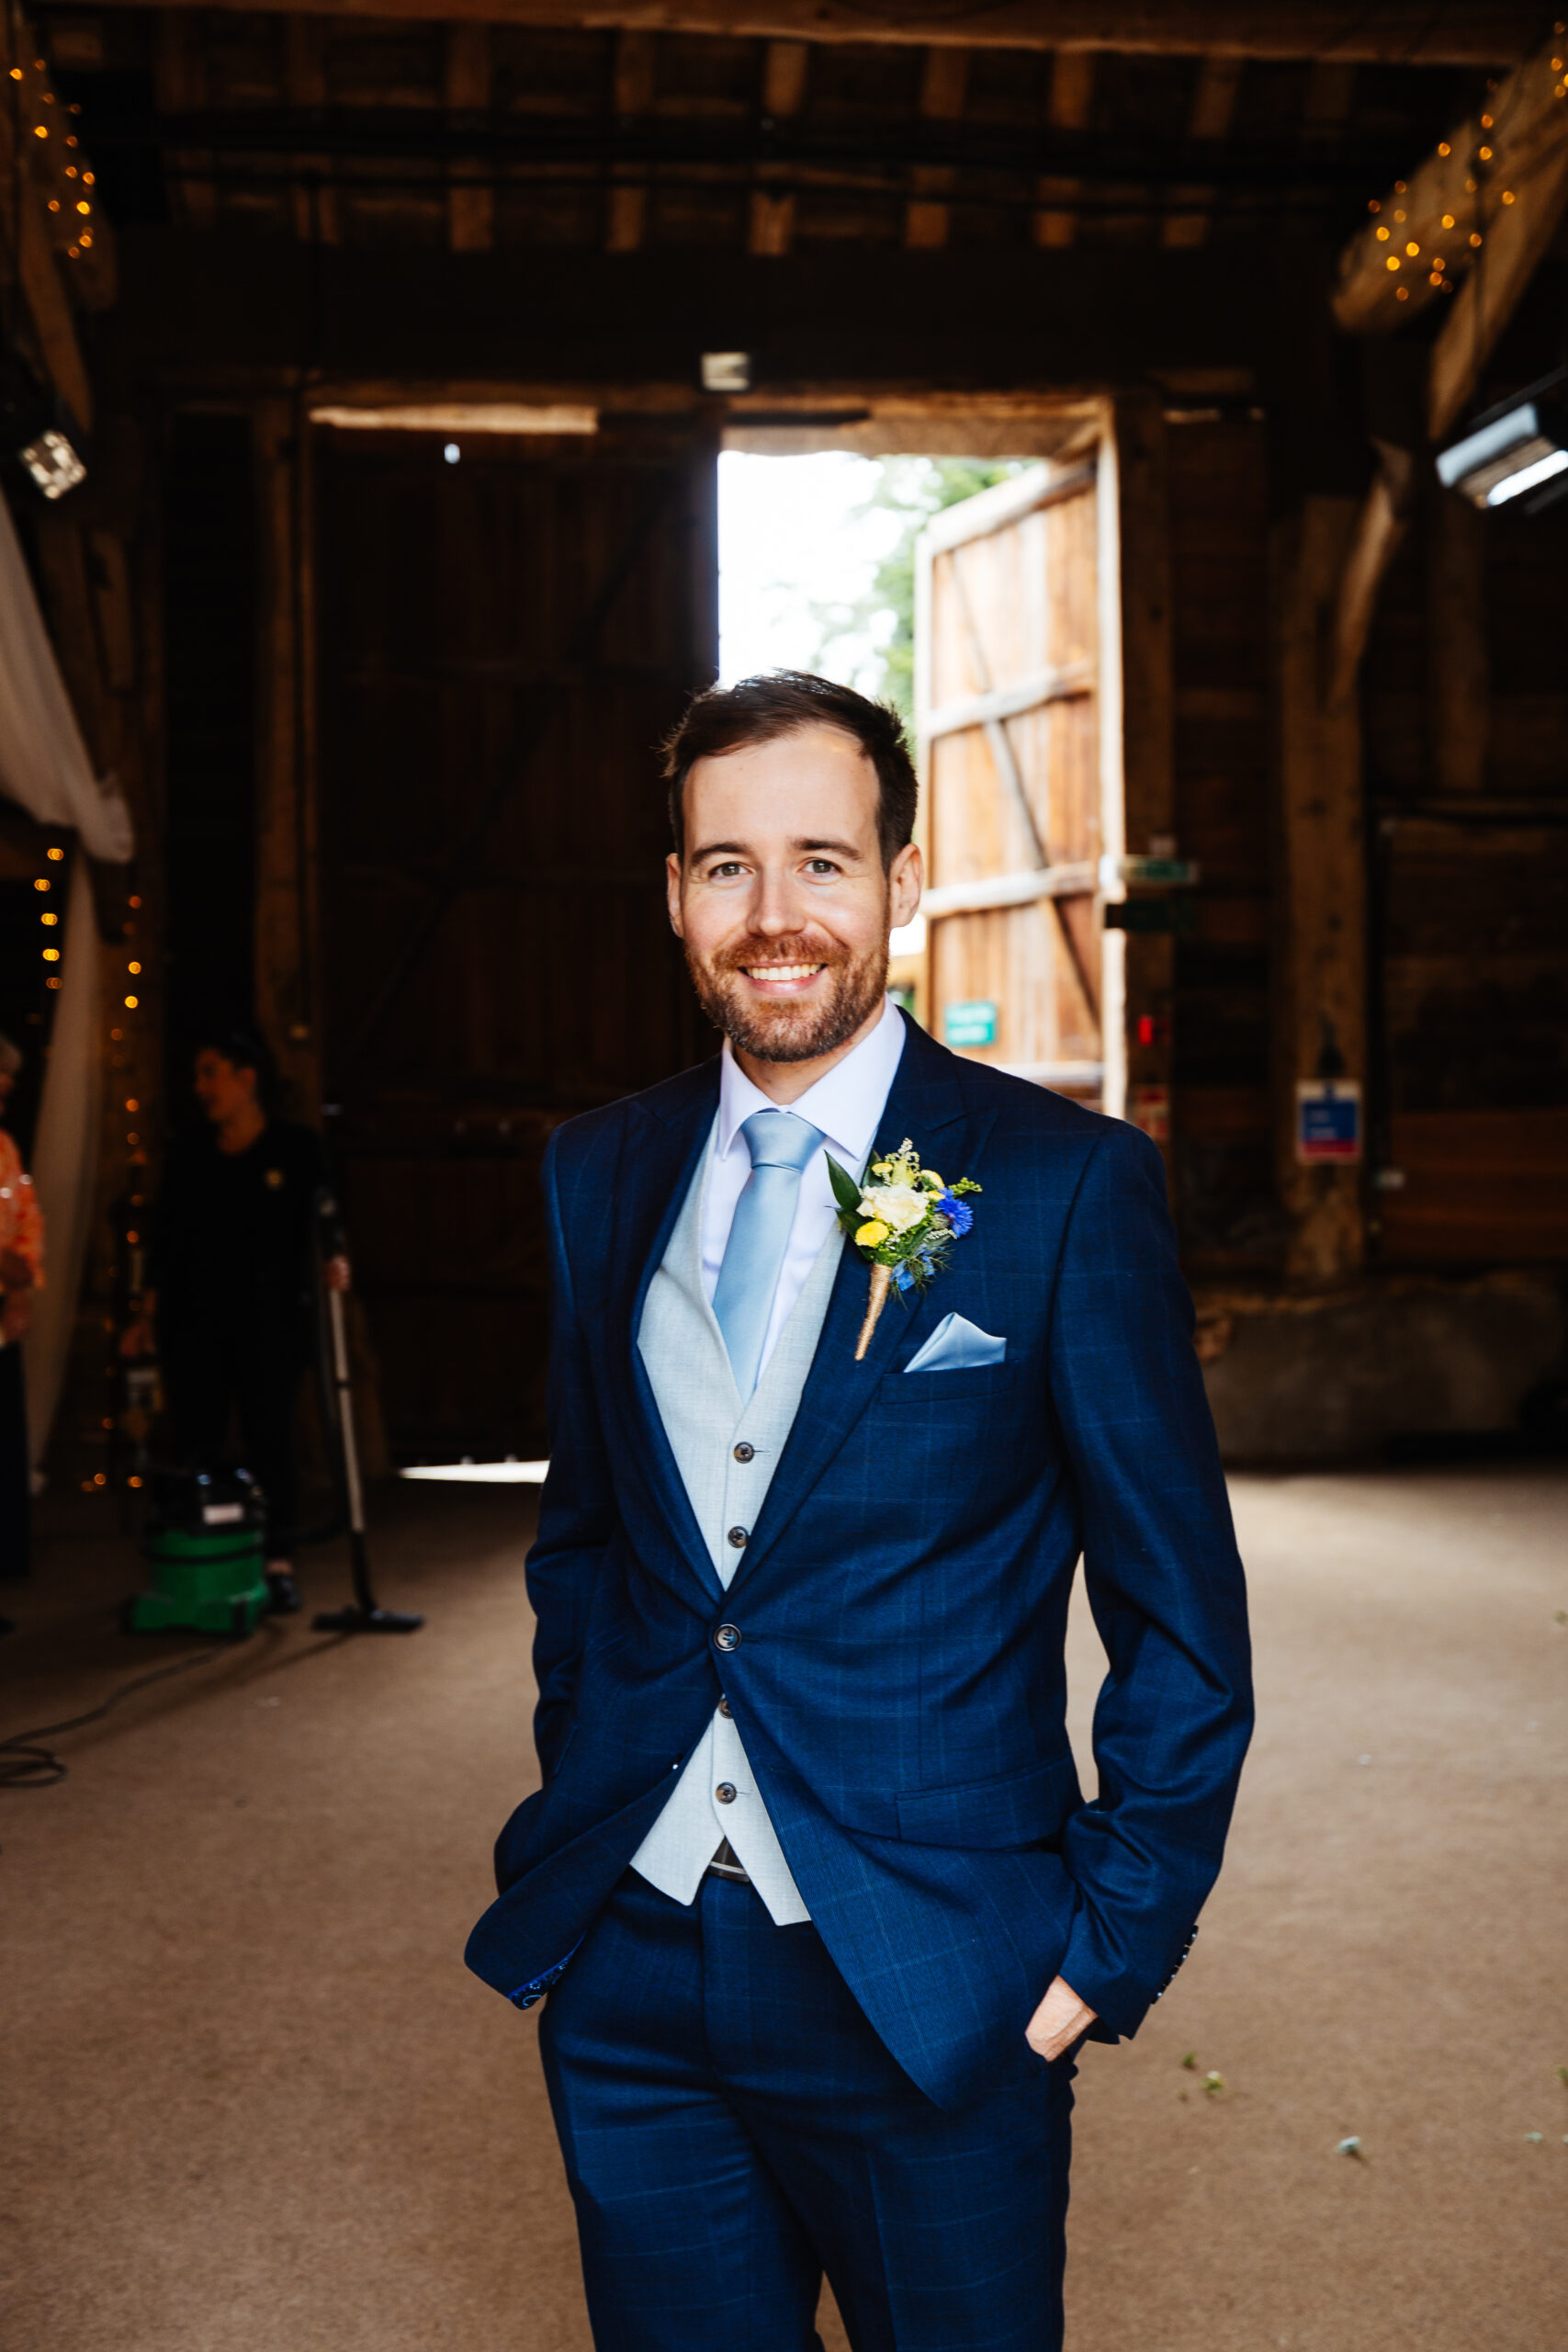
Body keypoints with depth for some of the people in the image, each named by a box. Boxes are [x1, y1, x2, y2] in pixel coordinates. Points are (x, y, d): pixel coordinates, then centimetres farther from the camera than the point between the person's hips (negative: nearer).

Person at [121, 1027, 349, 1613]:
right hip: (194, 1322, 3)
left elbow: (324, 1222, -1)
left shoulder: (298, 1148, -1)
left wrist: (333, 1259, -22)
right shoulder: (189, 1153, 9)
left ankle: (278, 1564, 6)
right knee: (195, 1443, 3)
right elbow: (165, 1238, 11)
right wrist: (148, 1314, 8)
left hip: (270, 1321, -3)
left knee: (270, 1439, -1)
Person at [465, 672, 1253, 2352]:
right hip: (627, 1973, 4)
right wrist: (570, 1827, 9)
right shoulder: (598, 1176, 5)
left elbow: (1181, 1617, -5)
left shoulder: (1068, 1183, -9)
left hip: (931, 2002, -3)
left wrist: (1113, 1947, -8)